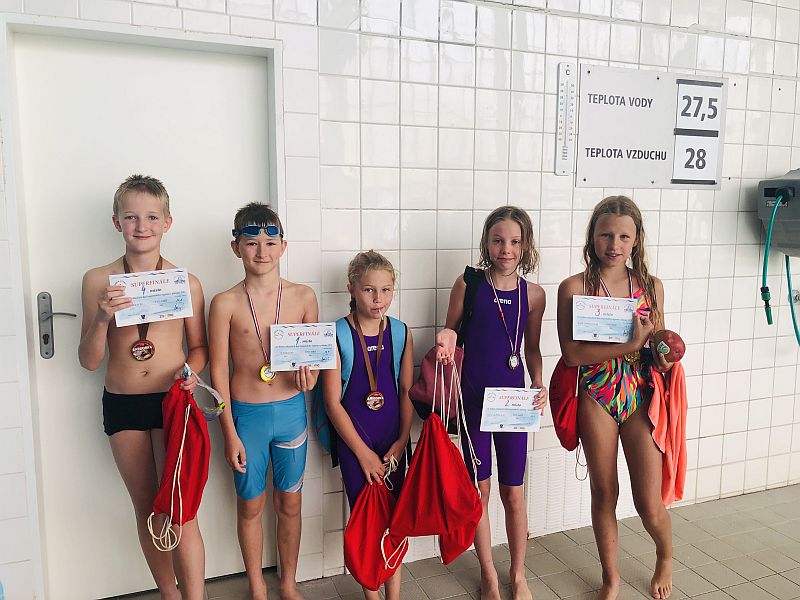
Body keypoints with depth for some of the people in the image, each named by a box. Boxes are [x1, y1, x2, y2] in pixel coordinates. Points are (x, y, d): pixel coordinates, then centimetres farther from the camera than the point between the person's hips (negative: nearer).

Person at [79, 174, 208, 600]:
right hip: (121, 404, 2)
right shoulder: (97, 280, -2)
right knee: (146, 510, 16)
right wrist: (101, 319, -18)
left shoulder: (186, 282, -4)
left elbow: (199, 346, 8)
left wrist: (191, 370, -13)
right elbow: (89, 361, -1)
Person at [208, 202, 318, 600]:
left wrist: (310, 375, -13)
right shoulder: (225, 304, -8)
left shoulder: (303, 297, -2)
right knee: (250, 505, 14)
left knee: (289, 503, 15)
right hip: (246, 415, -1)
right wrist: (229, 432, -6)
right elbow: (218, 372, -5)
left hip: (291, 410, 2)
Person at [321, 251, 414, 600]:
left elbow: (407, 391, 4)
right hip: (354, 439, -2)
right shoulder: (337, 335, -11)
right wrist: (364, 453, -8)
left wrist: (402, 440, -5)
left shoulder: (401, 332, -1)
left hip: (394, 440, 3)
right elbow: (333, 402, -10)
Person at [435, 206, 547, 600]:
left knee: (513, 493, 11)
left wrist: (539, 385, -4)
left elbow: (532, 349, 11)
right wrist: (446, 340, -19)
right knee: (479, 489, 11)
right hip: (474, 400, -1)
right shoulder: (468, 283, -6)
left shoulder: (534, 294, 1)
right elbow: (450, 332, 4)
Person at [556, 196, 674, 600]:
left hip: (641, 399, 2)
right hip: (596, 401, -1)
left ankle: (666, 558, 42)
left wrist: (664, 356, -9)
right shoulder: (574, 287, -8)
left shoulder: (651, 286, 1)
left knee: (649, 504, 6)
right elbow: (572, 354, -16)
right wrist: (630, 345, -24)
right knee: (604, 495, 14)